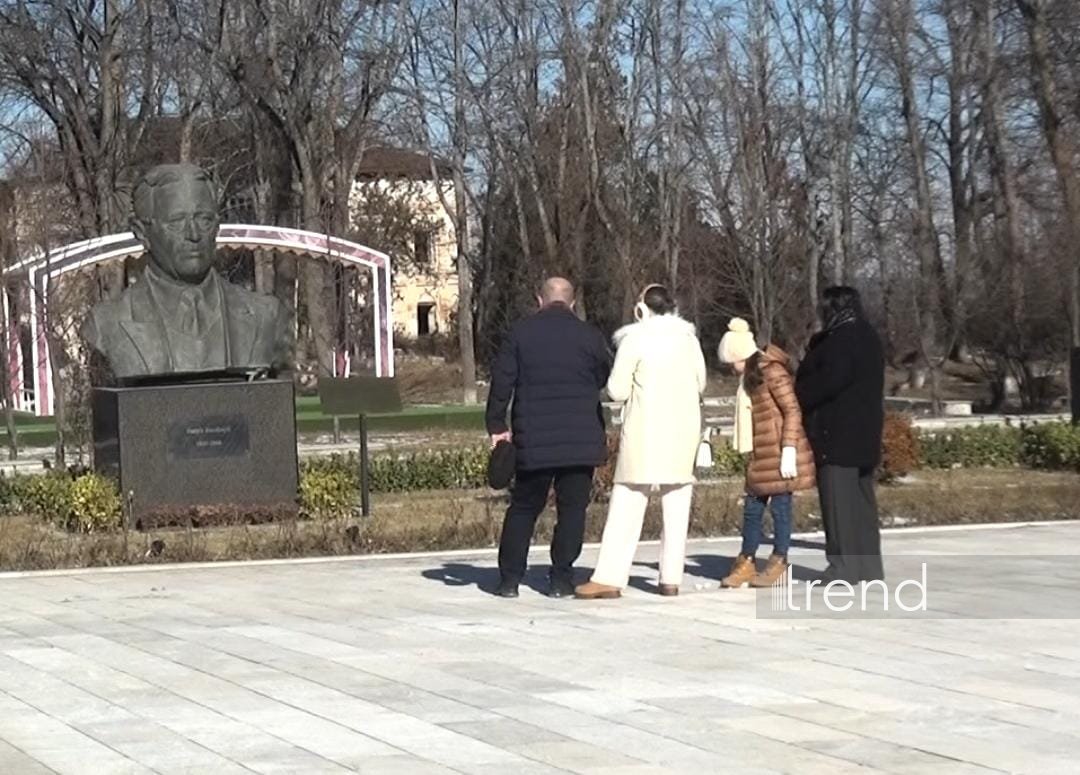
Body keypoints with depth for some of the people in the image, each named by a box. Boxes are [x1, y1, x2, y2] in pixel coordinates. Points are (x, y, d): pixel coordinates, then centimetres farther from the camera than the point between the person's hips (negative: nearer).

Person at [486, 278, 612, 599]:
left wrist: (497, 425, 8)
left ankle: (509, 578, 8)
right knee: (572, 508, 6)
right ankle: (562, 578, 2)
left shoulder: (520, 334, 2)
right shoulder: (589, 336, 1)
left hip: (533, 440, 1)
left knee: (523, 508, 10)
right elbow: (608, 382, 8)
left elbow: (501, 381, 1)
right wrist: (602, 431, 20)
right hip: (581, 440, -1)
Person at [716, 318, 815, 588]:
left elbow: (793, 410, -17)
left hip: (779, 453, -9)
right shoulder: (751, 375, 13)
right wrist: (752, 453, 17)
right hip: (762, 454, 9)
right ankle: (746, 562, 14)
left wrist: (789, 449, -20)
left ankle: (778, 563, 7)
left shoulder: (771, 371, -14)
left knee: (780, 505, -1)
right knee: (752, 505, 9)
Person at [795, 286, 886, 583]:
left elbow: (830, 380, -22)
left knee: (839, 503, -8)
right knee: (862, 500, 12)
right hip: (863, 434, 10)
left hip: (837, 436, -10)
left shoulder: (843, 338, -14)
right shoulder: (868, 337, 17)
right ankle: (869, 566, 15)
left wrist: (796, 398, -10)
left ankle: (844, 567, -9)